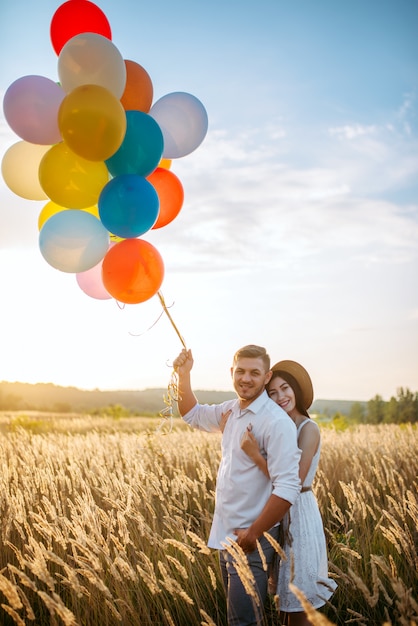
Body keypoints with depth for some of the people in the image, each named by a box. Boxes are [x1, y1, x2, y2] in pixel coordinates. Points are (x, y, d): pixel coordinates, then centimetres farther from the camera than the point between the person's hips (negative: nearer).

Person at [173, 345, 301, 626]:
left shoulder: (276, 422, -20)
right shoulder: (231, 410, 6)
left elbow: (287, 488, -26)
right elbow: (193, 415, 26)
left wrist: (254, 533, -22)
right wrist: (184, 374, 14)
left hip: (252, 539, -8)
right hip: (226, 535, 9)